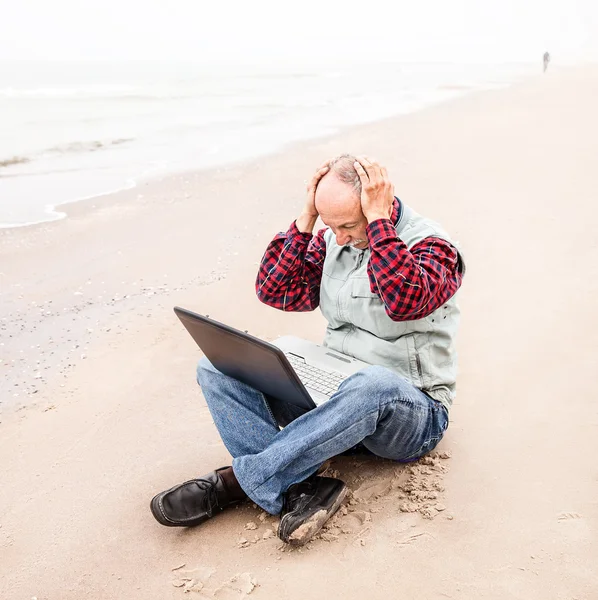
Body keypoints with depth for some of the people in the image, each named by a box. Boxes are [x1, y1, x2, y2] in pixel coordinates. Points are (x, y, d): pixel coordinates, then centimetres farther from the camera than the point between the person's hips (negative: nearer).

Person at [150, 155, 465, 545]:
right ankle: (301, 488, -28)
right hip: (332, 388, 6)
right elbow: (275, 291, -2)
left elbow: (405, 301, -33)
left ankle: (236, 480, -28)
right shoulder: (333, 240, 6)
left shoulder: (432, 246, -11)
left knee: (374, 385, -43)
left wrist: (378, 218, -26)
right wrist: (306, 219, -9)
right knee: (217, 367, -9)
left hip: (413, 413, -5)